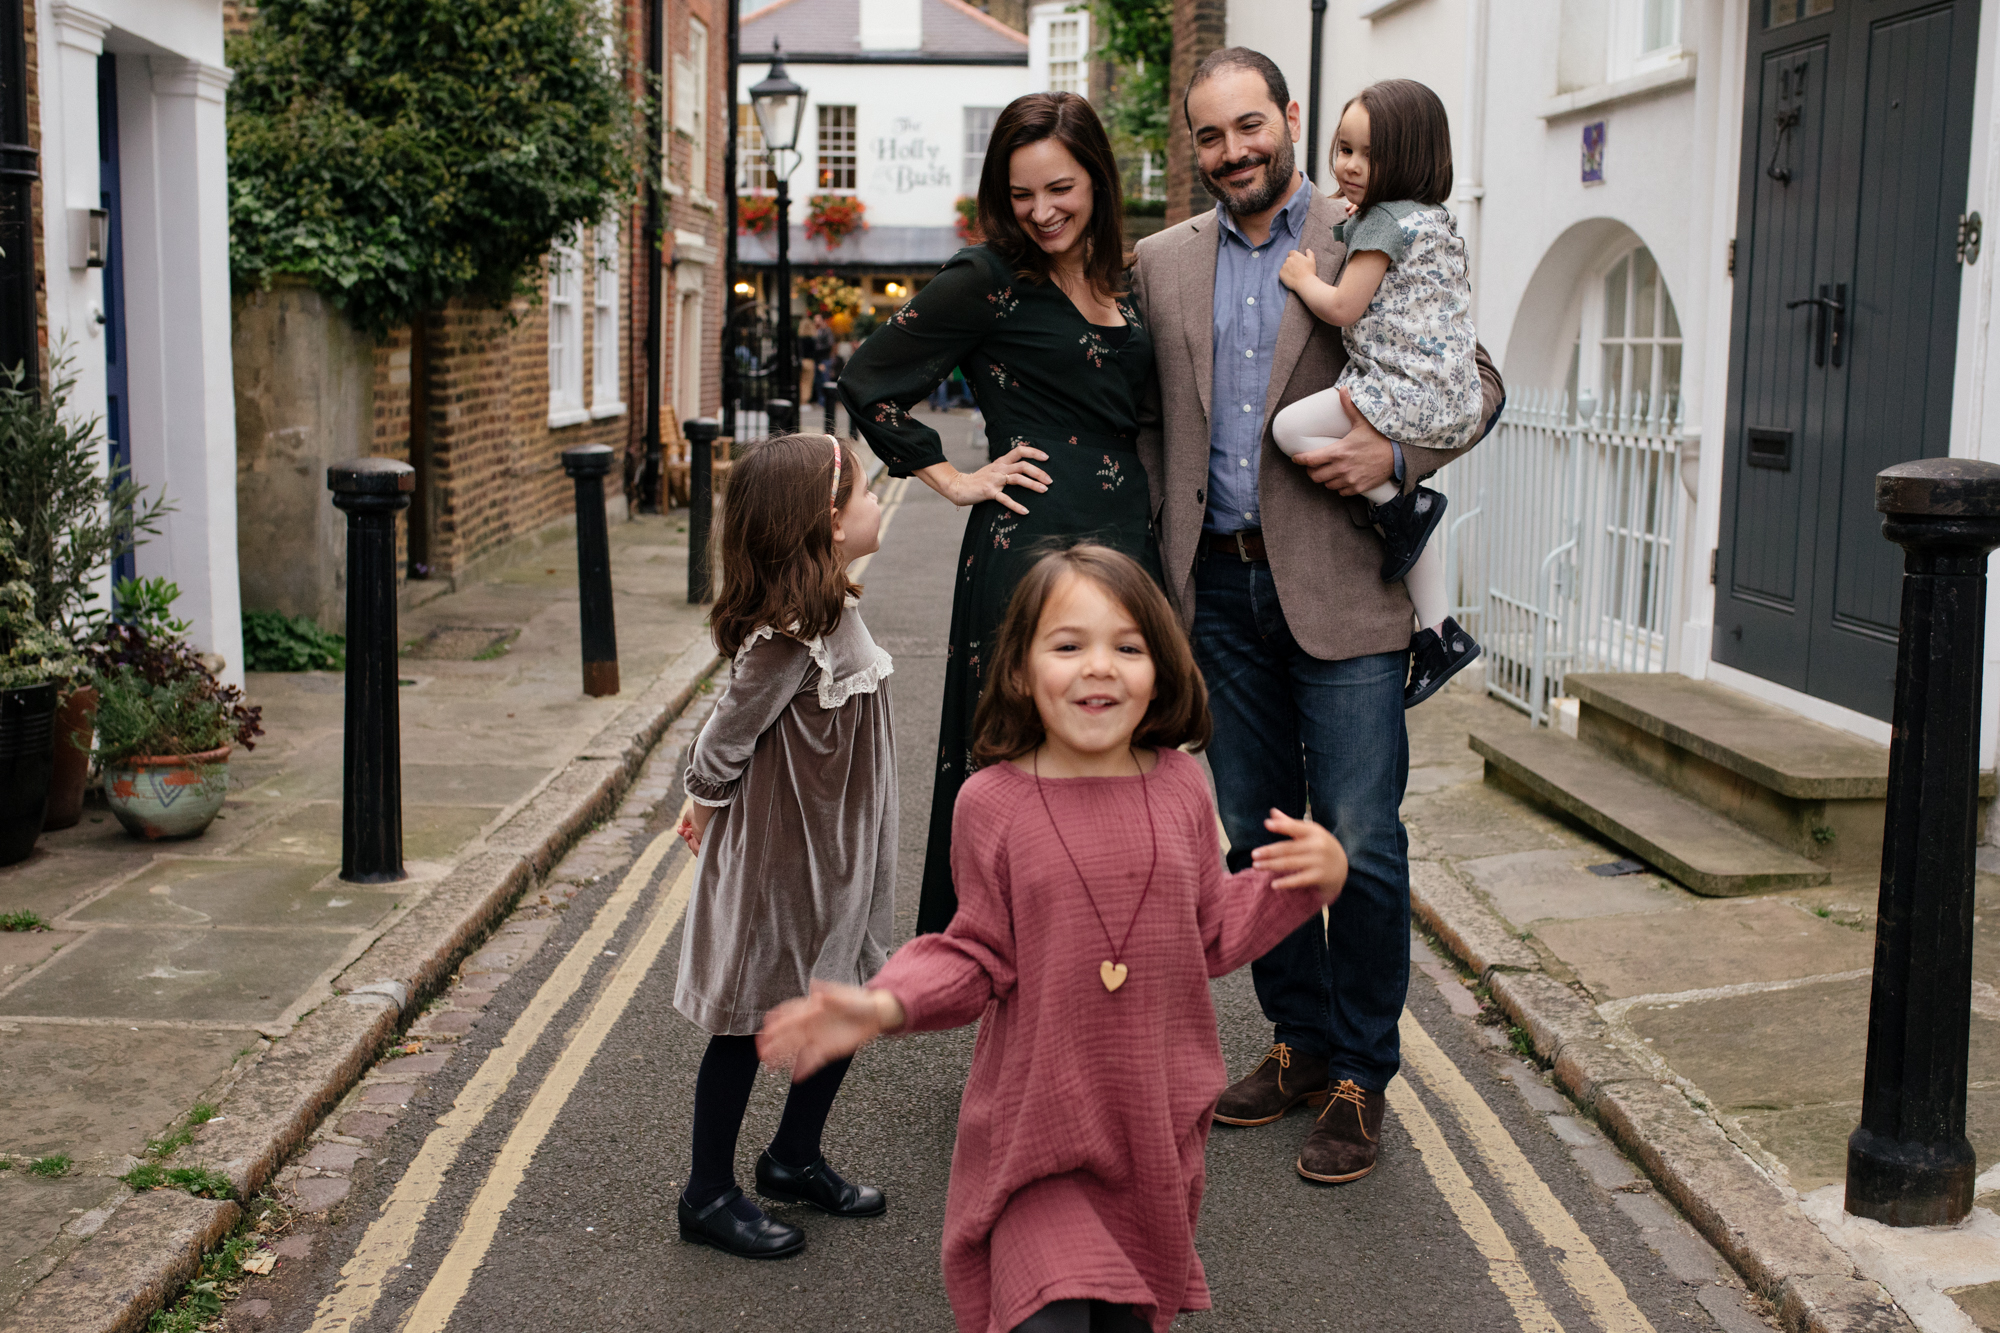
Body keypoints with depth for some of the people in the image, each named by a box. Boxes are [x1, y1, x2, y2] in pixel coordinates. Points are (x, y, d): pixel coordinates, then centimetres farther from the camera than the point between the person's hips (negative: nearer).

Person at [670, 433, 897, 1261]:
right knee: (748, 1025, 5)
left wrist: (710, 801, 11)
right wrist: (706, 803, 0)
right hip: (777, 858, -9)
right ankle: (709, 1197, 20)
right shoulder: (798, 633, -26)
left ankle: (795, 1160, 35)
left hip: (830, 857, 9)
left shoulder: (831, 612, 4)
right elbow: (730, 727, -16)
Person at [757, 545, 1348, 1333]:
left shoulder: (1178, 788, 0)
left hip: (1158, 1120, 3)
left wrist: (1315, 880, 0)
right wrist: (885, 1006, -17)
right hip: (1037, 1117, -3)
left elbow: (1213, 937, 9)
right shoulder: (992, 803, -9)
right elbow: (978, 958, -3)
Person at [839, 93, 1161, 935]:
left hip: (1126, 543, 7)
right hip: (1027, 547, -6)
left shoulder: (1117, 280, 13)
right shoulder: (989, 279, -6)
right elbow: (870, 382, -6)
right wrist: (953, 480, -4)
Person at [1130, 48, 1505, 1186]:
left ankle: (1360, 1079, 12)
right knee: (1255, 837, 12)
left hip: (1340, 589, -4)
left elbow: (1479, 383, 3)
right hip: (1221, 589, 4)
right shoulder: (1164, 263, 11)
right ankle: (1300, 1043, 28)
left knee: (1363, 846, -4)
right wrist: (1166, 529, 4)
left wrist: (1398, 451, -14)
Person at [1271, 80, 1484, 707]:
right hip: (1451, 399, 10)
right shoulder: (1433, 221, 19)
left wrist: (1302, 278, 3)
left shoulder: (1382, 220, -10)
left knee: (1291, 427, -13)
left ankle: (1397, 506, -10)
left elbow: (1343, 307, -14)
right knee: (1408, 509, 19)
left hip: (1408, 389, -10)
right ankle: (1439, 630, 19)